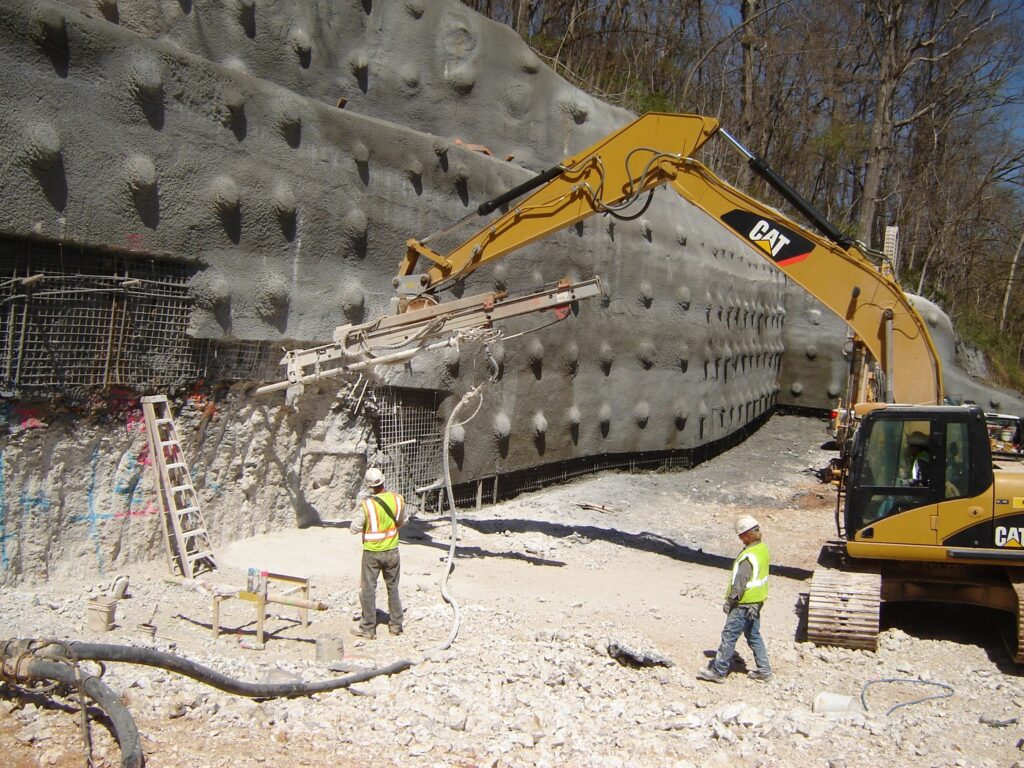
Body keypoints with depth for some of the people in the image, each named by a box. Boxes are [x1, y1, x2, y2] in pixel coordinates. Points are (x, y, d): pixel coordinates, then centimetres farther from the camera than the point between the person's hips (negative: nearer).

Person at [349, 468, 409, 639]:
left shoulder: (366, 504, -20)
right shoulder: (398, 499, -9)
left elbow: (354, 529, -11)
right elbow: (403, 521, 7)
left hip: (372, 552, -3)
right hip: (392, 551, 3)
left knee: (368, 589, 9)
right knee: (393, 588, 17)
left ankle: (368, 628, 14)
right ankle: (396, 624, 24)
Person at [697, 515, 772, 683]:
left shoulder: (748, 556, -25)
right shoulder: (763, 548, 3)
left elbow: (739, 584, -23)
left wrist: (729, 602, -12)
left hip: (744, 604, -9)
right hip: (757, 601, 9)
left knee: (729, 636, 0)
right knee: (754, 635, 19)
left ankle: (718, 671, 7)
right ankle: (764, 670, 25)